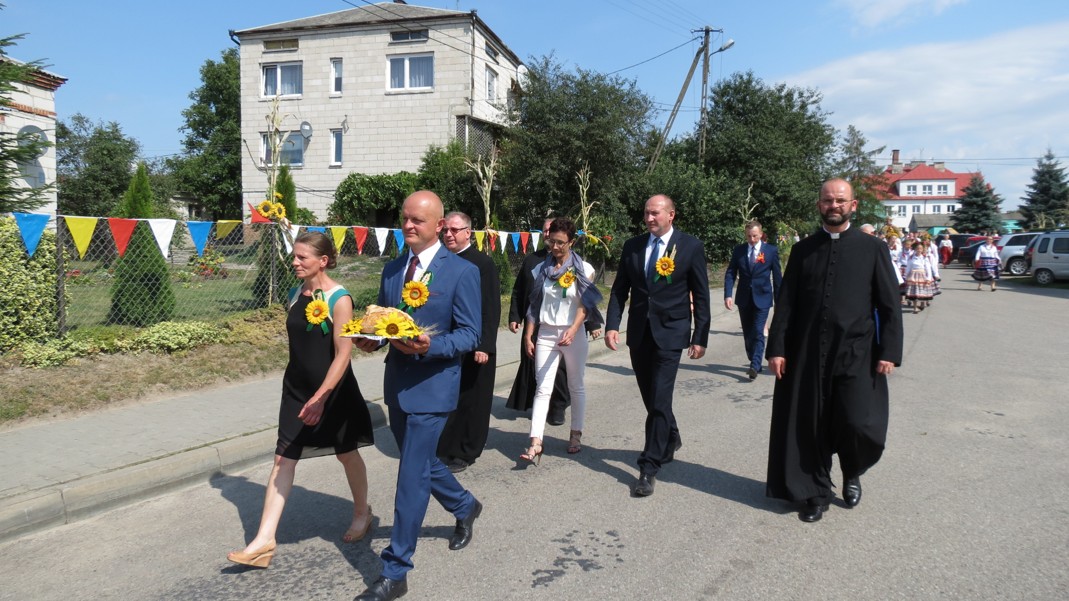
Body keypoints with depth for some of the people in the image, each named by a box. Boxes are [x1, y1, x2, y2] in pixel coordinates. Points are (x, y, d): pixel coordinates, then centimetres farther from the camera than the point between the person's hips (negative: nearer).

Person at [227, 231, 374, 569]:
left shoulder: (339, 299, -16)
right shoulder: (295, 294, 3)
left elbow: (343, 355, -19)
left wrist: (321, 396, -25)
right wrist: (301, 393, 18)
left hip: (333, 391, -5)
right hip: (296, 390, 6)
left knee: (347, 453, 13)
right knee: (283, 459, 2)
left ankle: (362, 513, 37)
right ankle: (264, 541, 6)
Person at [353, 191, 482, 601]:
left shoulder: (462, 271, -11)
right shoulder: (392, 269, 8)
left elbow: (470, 335, -12)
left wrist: (429, 346, -28)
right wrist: (371, 338, -8)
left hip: (432, 386, -7)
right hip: (396, 383, 7)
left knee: (412, 477, -3)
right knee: (420, 462, 21)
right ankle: (464, 506, 49)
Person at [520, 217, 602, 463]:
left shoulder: (583, 269, -2)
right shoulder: (541, 269, 6)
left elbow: (585, 304, -8)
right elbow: (534, 305, 8)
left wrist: (572, 331, -21)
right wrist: (528, 336, 3)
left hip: (573, 333, -1)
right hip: (545, 334, 2)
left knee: (576, 386, 11)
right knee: (543, 388, -5)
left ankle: (576, 434, 26)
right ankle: (536, 443, -10)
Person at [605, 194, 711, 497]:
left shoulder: (691, 247, -4)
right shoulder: (632, 246, 5)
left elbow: (701, 296, -2)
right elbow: (620, 289, 6)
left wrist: (700, 337, -5)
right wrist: (612, 325, -6)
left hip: (670, 333, -4)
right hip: (639, 333, 4)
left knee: (659, 399, -8)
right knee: (651, 397, 16)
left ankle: (649, 468, 1)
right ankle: (670, 438, 43)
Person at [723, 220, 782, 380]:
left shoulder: (771, 251, -1)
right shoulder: (738, 250, 4)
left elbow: (777, 277, 3)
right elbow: (730, 273, 1)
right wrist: (727, 295, -11)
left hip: (762, 298, -3)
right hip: (744, 298, 3)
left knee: (758, 333, -12)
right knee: (747, 334, 12)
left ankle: (755, 366, -17)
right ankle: (754, 363, 27)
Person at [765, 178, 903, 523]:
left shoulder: (872, 249, 4)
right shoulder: (803, 250, 8)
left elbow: (890, 306, 2)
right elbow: (785, 303, 5)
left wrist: (889, 352, -6)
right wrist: (777, 349, -2)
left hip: (856, 355, -1)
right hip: (807, 354, 2)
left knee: (858, 425, -8)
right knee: (810, 427, 6)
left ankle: (852, 473, 26)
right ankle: (817, 493, 25)